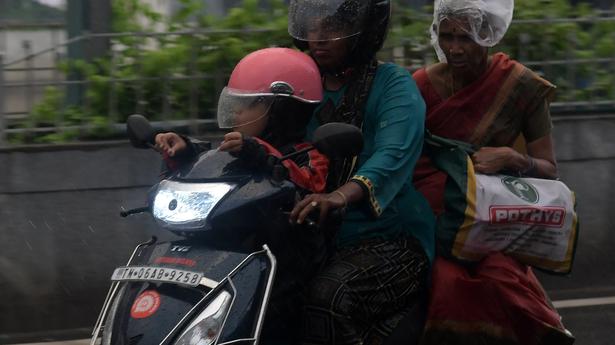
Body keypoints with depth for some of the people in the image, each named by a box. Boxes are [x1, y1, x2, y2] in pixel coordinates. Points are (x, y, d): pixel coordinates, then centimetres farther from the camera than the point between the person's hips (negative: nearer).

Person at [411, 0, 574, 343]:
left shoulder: (522, 87, 1)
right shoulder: (423, 85, 6)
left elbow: (549, 171, 4)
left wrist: (510, 158, -15)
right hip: (430, 214, 1)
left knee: (497, 283, -31)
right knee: (449, 284, -29)